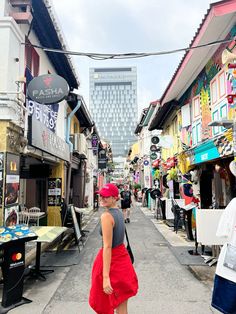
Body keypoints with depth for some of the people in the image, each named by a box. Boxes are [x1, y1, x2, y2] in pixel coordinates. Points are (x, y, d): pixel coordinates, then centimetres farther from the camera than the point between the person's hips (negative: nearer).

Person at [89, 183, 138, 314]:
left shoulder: (106, 216, -21)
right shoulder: (119, 212, 5)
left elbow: (107, 247, -25)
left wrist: (106, 277, -25)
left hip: (111, 259, -8)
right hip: (122, 255, 8)